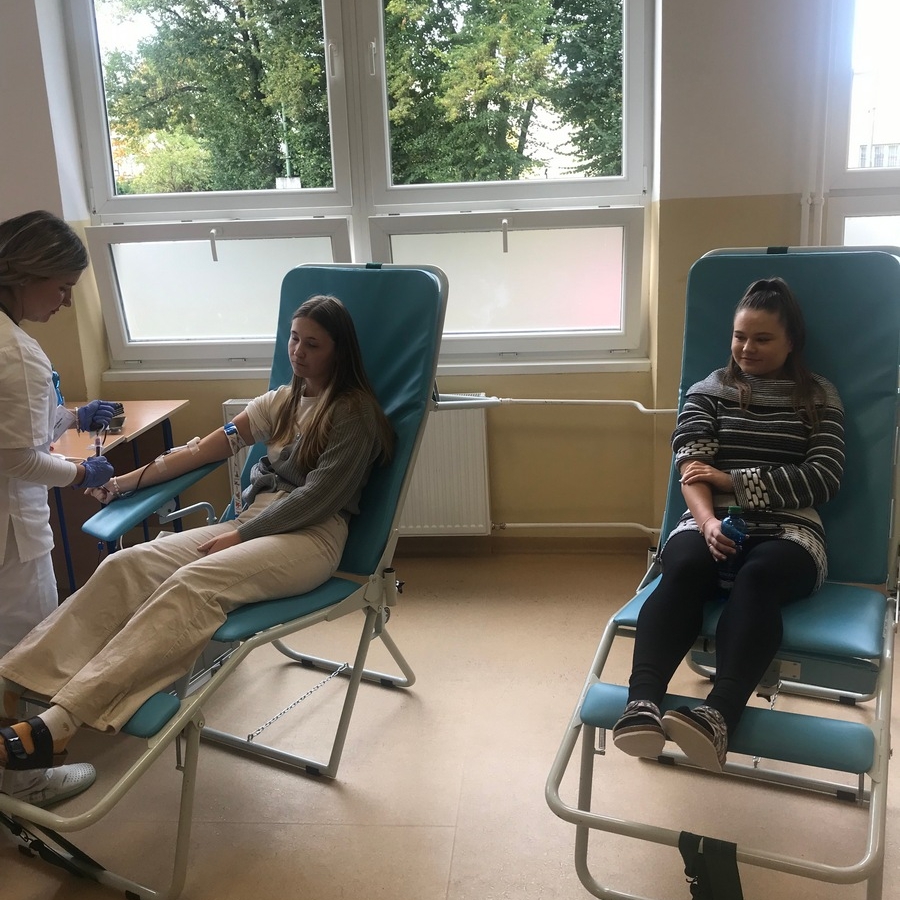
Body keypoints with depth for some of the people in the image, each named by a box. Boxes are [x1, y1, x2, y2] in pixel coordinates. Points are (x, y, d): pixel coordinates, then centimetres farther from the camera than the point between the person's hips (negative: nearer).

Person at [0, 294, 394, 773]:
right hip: (253, 520, 7)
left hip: (312, 536, -7)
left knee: (192, 583, -34)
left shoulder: (355, 411, -1)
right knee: (127, 565, -19)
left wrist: (239, 536, -11)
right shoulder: (283, 401, 21)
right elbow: (207, 447, 18)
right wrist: (131, 480, 10)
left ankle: (61, 720, -43)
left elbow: (319, 495, -9)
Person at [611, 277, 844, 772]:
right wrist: (707, 520, -20)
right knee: (684, 568, -36)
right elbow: (692, 467, 2)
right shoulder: (708, 391, 16)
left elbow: (823, 477, 1)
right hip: (713, 523, 1)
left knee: (758, 576, -38)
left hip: (789, 531, -1)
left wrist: (731, 480, -6)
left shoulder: (820, 397, 15)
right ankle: (642, 704, -54)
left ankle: (717, 715, -58)